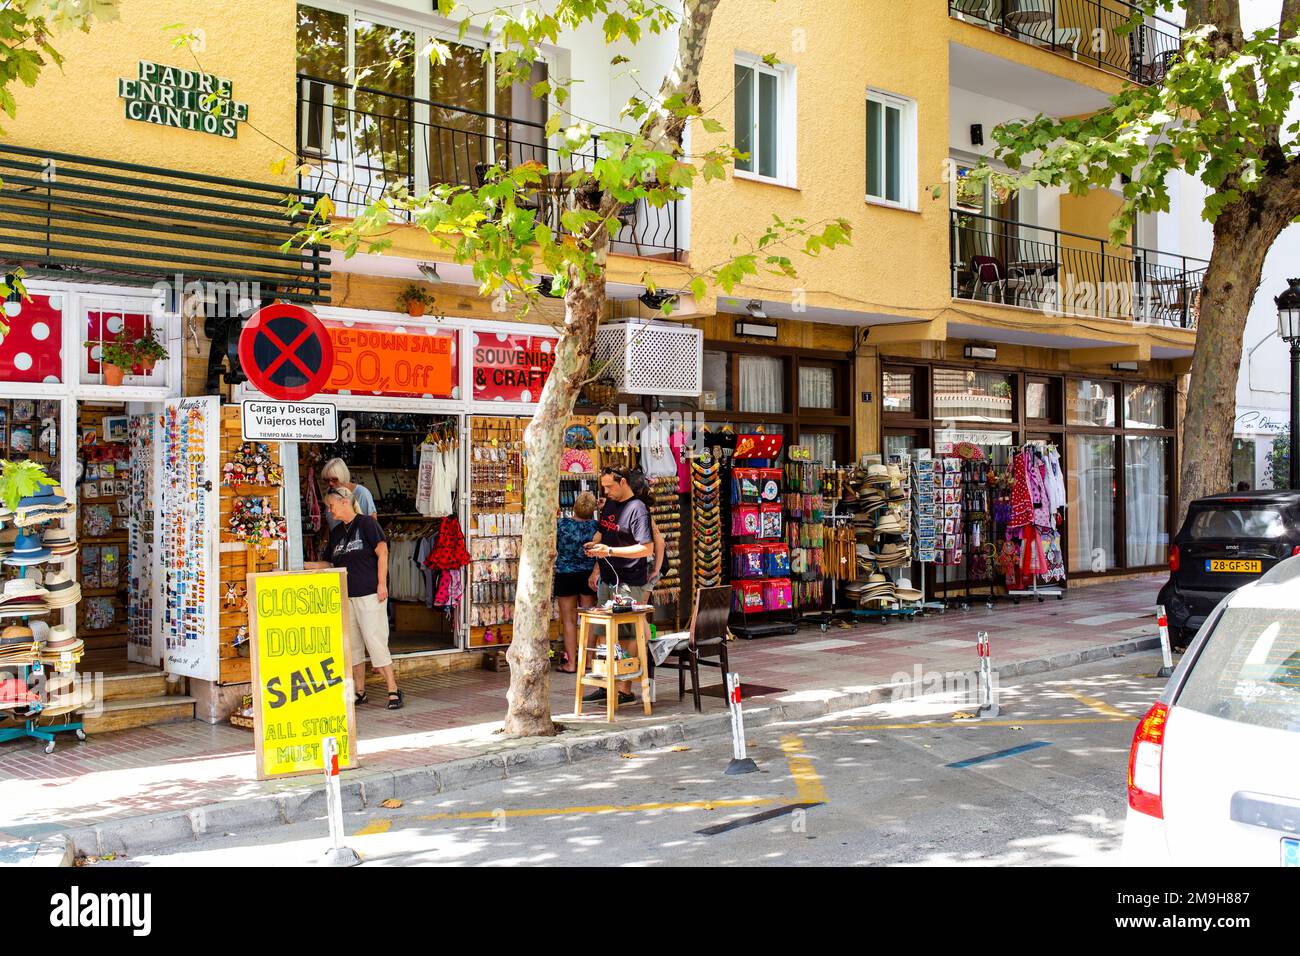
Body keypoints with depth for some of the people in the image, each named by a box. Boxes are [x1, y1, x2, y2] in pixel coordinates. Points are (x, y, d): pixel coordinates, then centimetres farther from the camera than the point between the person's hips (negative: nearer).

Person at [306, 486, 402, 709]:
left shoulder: (366, 523, -4)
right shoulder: (336, 532, 16)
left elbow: (382, 552, -9)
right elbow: (330, 564, 20)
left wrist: (382, 584, -14)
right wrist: (304, 565, 8)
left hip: (369, 594, -7)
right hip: (345, 596, 7)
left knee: (375, 642, -10)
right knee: (352, 645, 9)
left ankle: (393, 691, -5)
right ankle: (360, 692, 17)